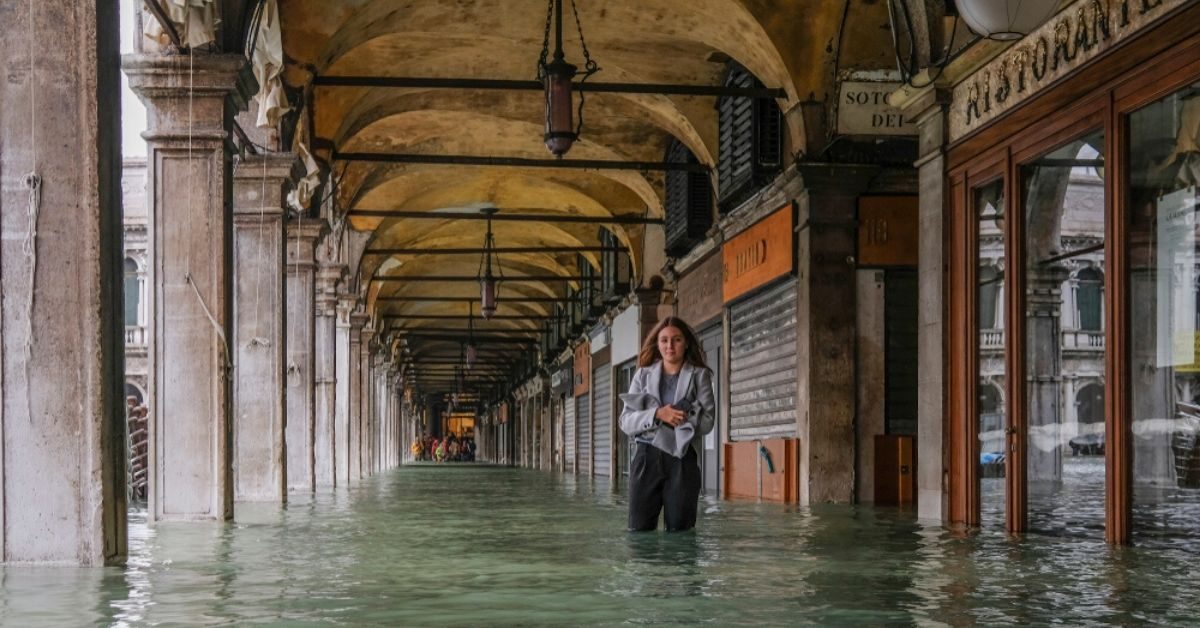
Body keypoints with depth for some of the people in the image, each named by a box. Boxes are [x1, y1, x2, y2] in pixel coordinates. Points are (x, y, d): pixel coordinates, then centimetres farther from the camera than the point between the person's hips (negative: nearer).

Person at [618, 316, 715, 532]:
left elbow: (707, 421, -2)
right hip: (647, 457, 1)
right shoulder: (643, 375, 12)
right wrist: (657, 415, -13)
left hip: (682, 458, -1)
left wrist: (676, 416, -11)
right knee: (639, 528, -4)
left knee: (680, 529, 0)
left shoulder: (699, 376, 7)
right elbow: (626, 421, 4)